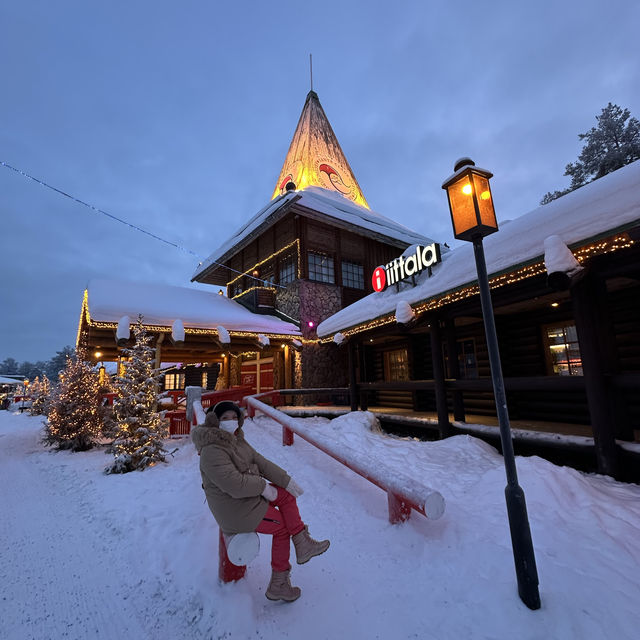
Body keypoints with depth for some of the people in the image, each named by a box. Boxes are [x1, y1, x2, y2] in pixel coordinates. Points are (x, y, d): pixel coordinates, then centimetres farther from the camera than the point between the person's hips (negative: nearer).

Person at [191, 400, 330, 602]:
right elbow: (235, 483, -34)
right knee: (282, 527, 5)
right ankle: (278, 582, 24)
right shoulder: (213, 451, -28)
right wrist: (264, 488, -19)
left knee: (286, 494, 4)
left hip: (247, 497, 9)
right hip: (237, 511, -9)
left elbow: (260, 462, 2)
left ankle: (303, 545, 10)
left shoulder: (235, 440, 1)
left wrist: (287, 480, -3)